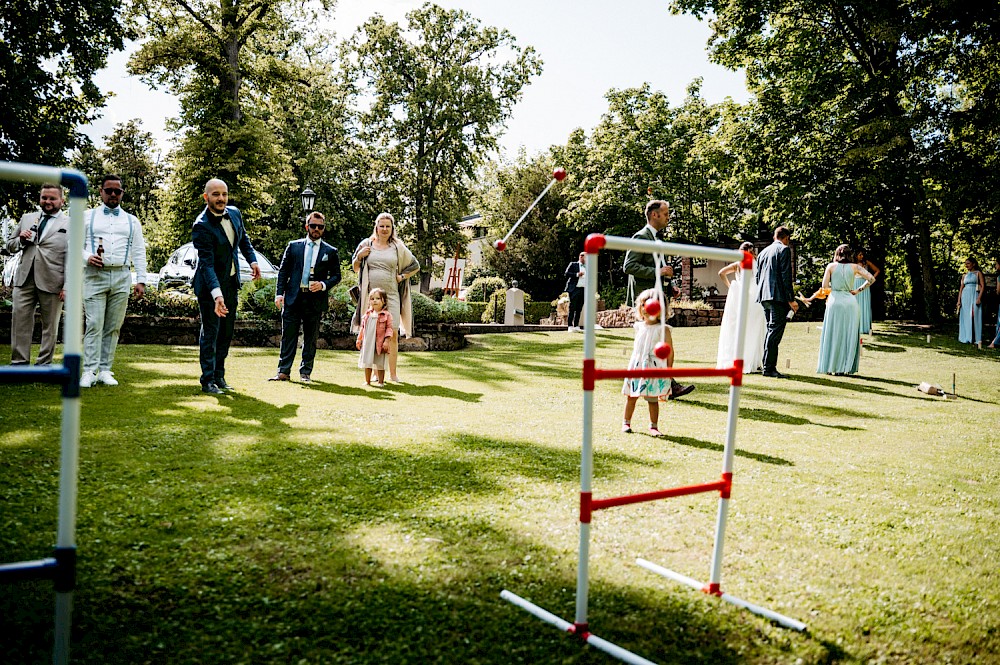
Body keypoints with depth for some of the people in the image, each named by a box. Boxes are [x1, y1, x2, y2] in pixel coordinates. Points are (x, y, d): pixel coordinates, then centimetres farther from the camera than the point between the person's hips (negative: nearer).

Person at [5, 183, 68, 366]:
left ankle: (44, 364, 10)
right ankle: (19, 363, 7)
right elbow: (9, 247, 22)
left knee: (50, 325, 3)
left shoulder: (70, 224, 3)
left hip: (51, 282, -4)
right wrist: (21, 239, -1)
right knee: (20, 320, 1)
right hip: (24, 279, 4)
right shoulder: (27, 219, 17)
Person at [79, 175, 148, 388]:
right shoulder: (88, 217, 12)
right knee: (94, 325, -9)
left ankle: (105, 370, 7)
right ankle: (89, 372, -8)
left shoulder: (131, 221, 16)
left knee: (113, 327, 2)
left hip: (121, 277, 2)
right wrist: (87, 257, -13)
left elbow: (139, 252, 12)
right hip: (95, 276, -2)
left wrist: (141, 280, 3)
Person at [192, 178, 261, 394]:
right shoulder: (201, 226, -23)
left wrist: (252, 260, 8)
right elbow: (207, 263, -29)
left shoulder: (234, 213, -2)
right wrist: (217, 294, -38)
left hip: (231, 281, 7)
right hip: (210, 284, -7)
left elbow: (243, 239, 18)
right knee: (210, 332, -4)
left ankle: (219, 376, 23)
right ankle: (208, 381, 4)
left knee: (227, 332, 13)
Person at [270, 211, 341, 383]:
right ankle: (283, 371, 6)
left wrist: (323, 285, -11)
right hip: (293, 298, 0)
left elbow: (336, 275, 8)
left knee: (311, 338, 6)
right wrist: (279, 293, -2)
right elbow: (283, 271, 8)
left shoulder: (330, 251, 8)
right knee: (288, 336, 1)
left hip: (315, 300, 0)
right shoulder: (293, 246, 10)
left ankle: (305, 372, 15)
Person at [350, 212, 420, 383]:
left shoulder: (398, 247, 8)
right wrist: (359, 256, -3)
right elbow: (355, 268, 16)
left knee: (393, 334, -3)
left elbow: (415, 266, 17)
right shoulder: (367, 244, 9)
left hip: (391, 295, 0)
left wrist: (402, 277, 3)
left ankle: (393, 373, 4)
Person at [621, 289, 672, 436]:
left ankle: (653, 426, 12)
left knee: (653, 399, 0)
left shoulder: (662, 329, -8)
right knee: (631, 396, 10)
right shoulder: (639, 327, 7)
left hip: (655, 368, -4)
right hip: (637, 366, 4)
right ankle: (626, 422, 22)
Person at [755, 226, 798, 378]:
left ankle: (767, 365, 15)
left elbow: (758, 276, 21)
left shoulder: (764, 251, 20)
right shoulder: (784, 249, -4)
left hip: (764, 296, 8)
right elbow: (786, 276, -11)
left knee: (770, 329, 15)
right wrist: (791, 299, -11)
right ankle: (769, 368, -10)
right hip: (778, 296, -8)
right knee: (775, 330, -8)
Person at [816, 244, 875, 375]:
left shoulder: (831, 266, 1)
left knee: (833, 334, 6)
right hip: (850, 302, 1)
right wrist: (858, 290, 7)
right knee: (849, 335, 7)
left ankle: (831, 366, 6)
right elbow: (871, 279, 1)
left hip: (834, 302, -1)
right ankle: (847, 367, 8)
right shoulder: (854, 267, 4)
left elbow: (824, 286, -1)